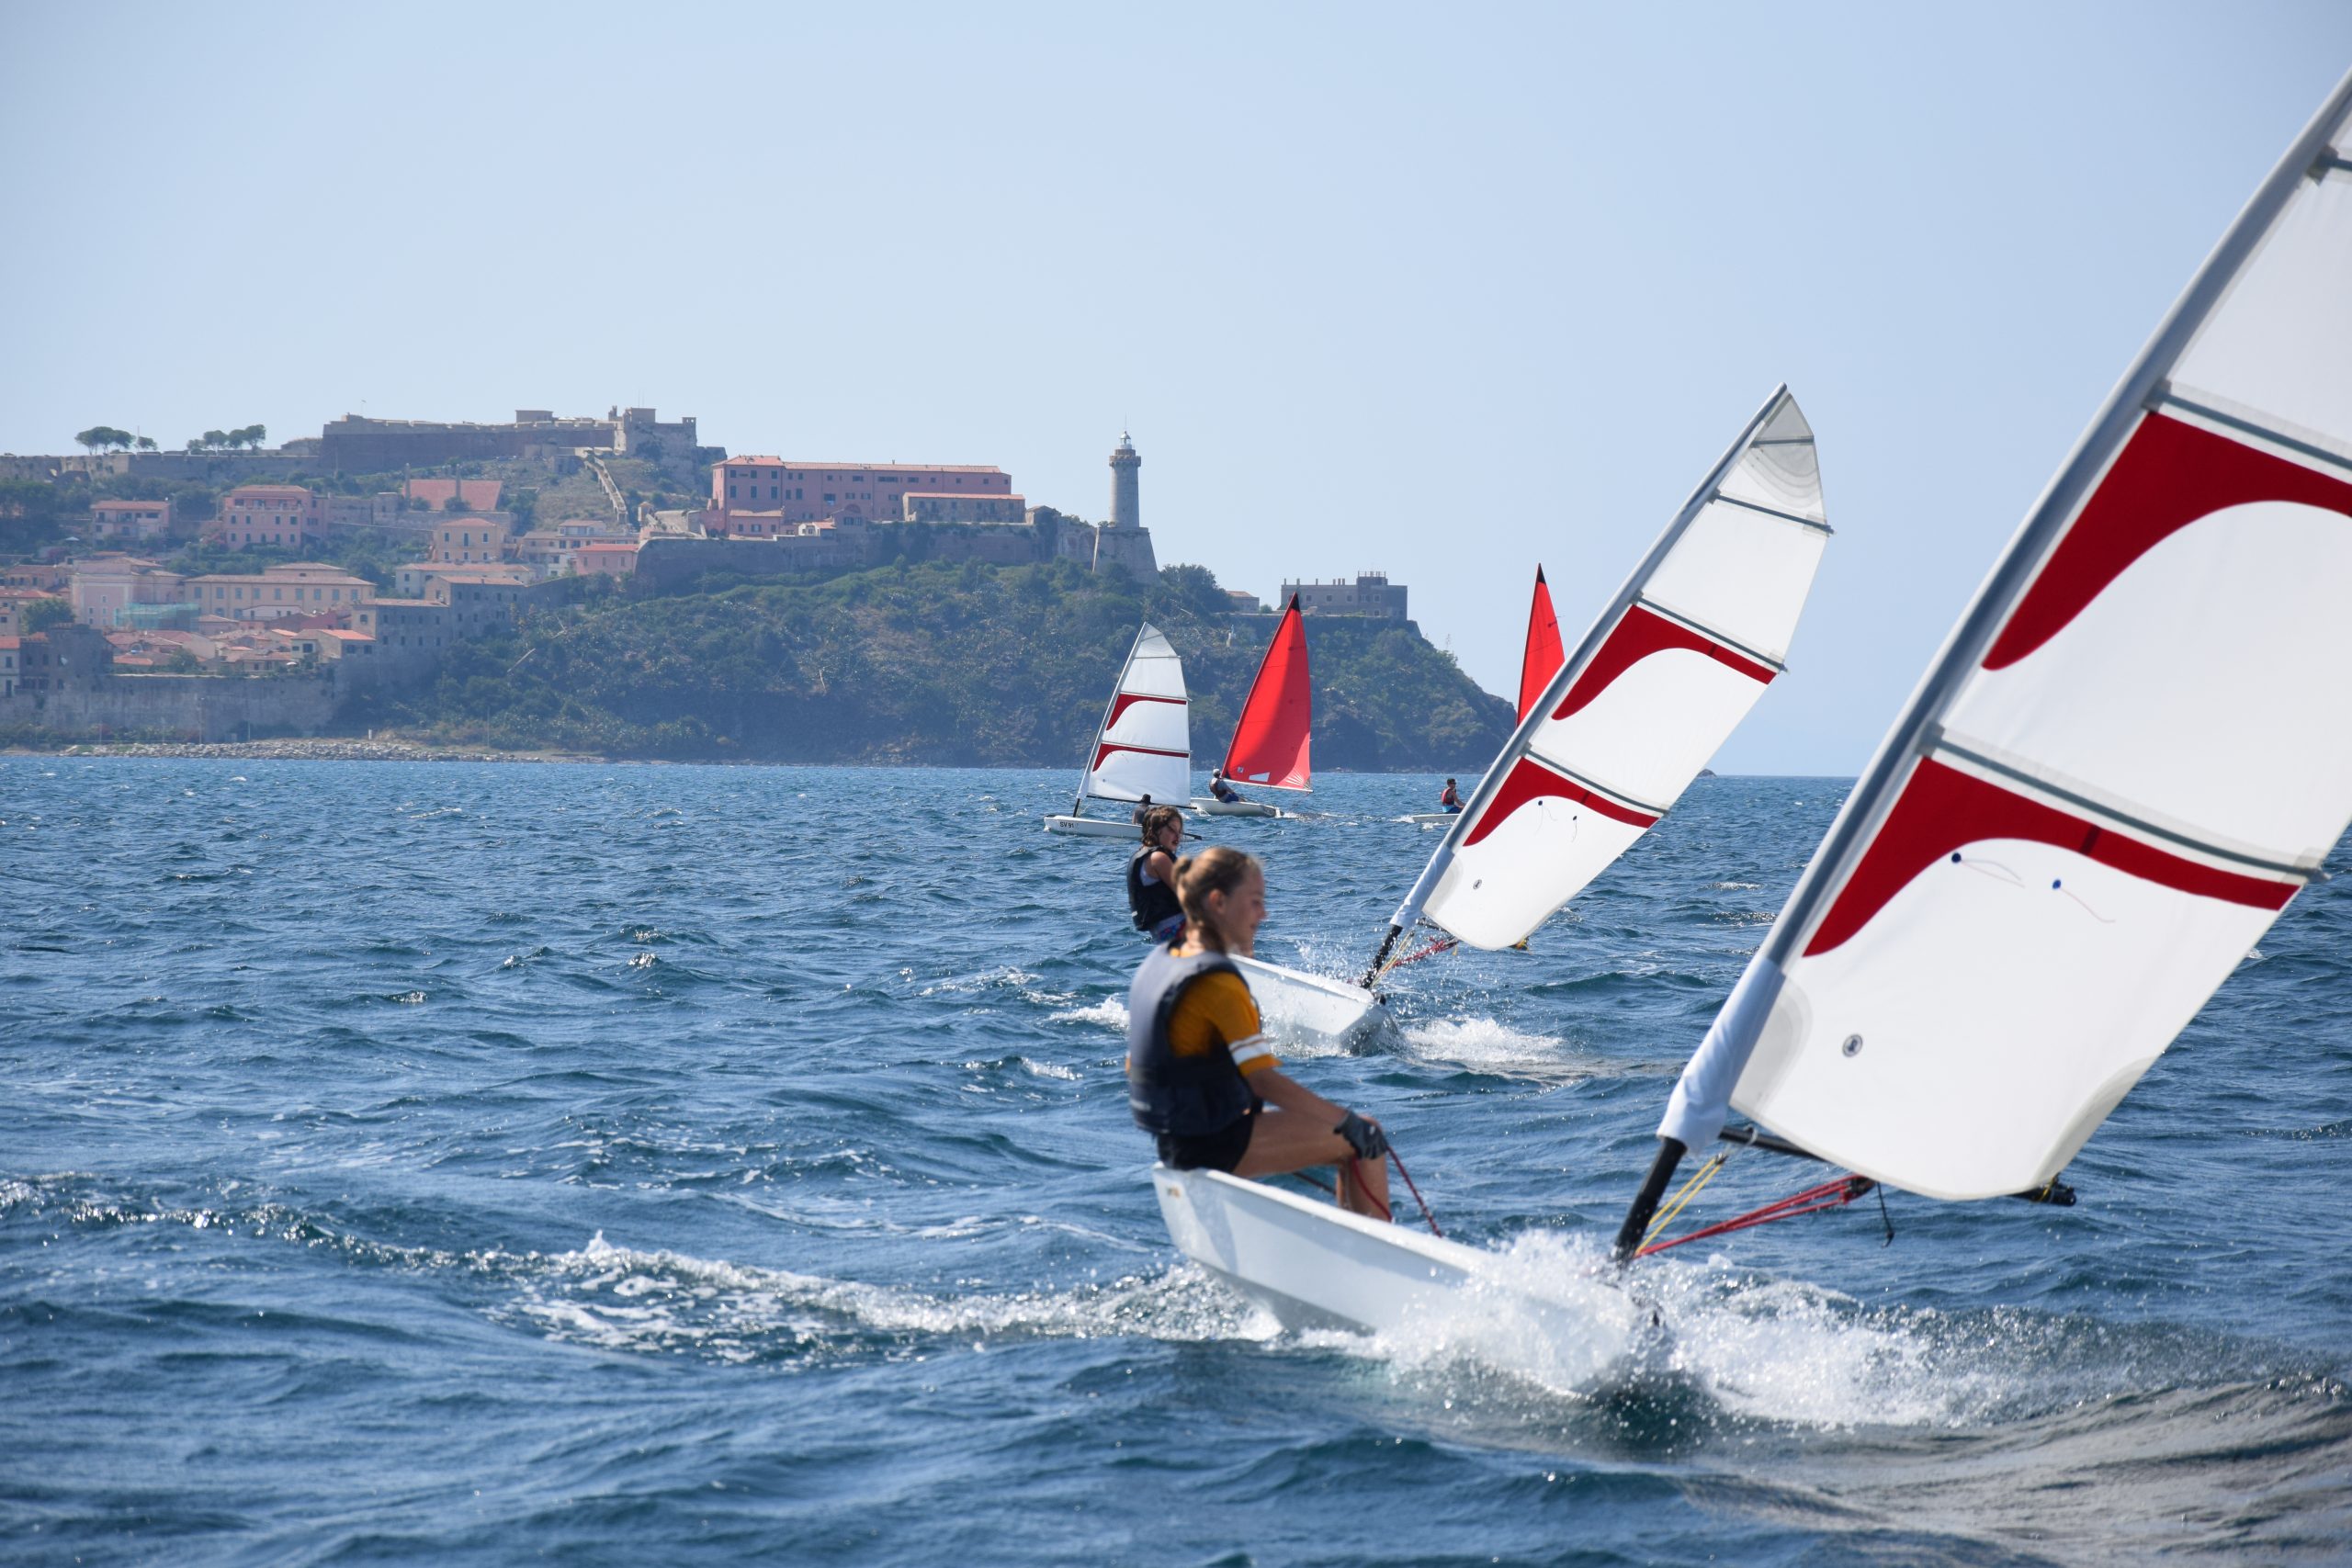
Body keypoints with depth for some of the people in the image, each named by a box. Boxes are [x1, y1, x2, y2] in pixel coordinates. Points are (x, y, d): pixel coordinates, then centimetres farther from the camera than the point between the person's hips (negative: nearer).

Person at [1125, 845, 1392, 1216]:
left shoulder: (1157, 964, 7)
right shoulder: (1218, 982, -21)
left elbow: (1135, 1067, 14)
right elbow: (1264, 1081, -25)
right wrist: (1347, 1121, -18)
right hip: (1216, 1144, -9)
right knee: (1365, 1137, -3)